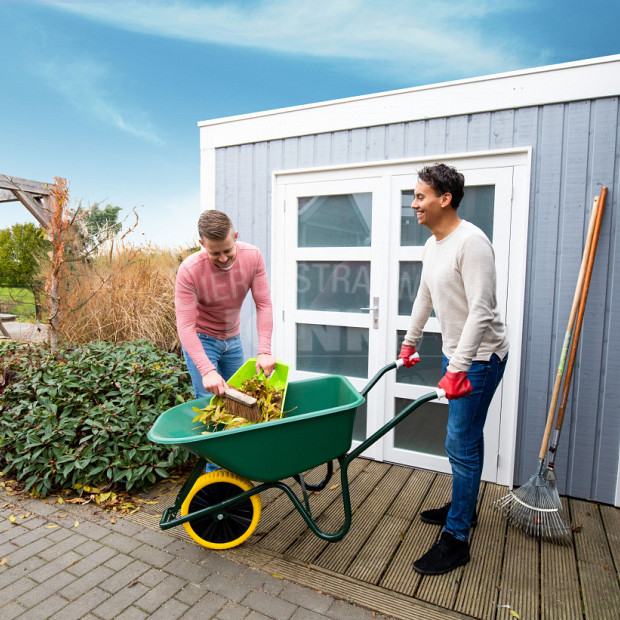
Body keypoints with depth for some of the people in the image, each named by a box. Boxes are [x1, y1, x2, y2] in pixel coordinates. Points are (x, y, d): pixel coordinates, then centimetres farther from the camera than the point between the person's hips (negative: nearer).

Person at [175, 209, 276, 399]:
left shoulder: (253, 256, -18)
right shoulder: (189, 270, -27)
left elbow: (264, 304, -17)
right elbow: (185, 326, -28)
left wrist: (264, 351, -27)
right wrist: (207, 370, -38)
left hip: (233, 337, 4)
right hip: (200, 339, -3)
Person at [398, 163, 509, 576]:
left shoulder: (471, 241, -21)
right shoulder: (433, 245, 9)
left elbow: (481, 310, -27)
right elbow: (425, 299, 20)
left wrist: (458, 369, -29)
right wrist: (410, 342, 26)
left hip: (480, 356, -9)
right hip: (456, 353, 9)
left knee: (461, 445, -4)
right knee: (467, 439, 20)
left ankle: (456, 539, 10)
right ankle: (465, 508, 38)